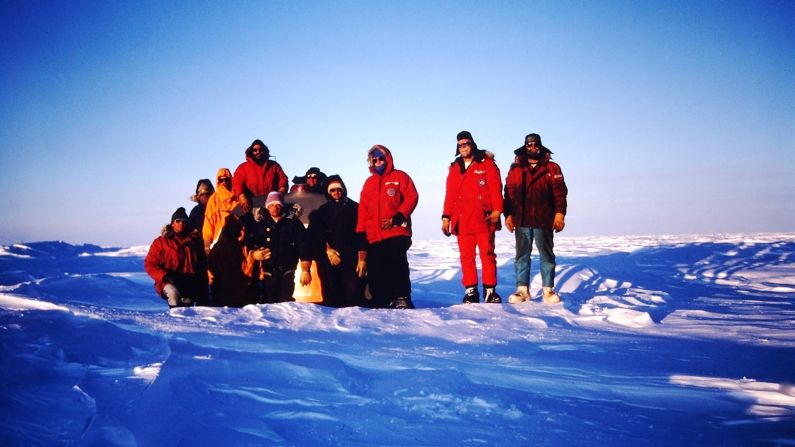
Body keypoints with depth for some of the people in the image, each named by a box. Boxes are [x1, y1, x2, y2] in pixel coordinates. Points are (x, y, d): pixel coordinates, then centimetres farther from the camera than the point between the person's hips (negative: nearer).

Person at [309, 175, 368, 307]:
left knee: (354, 294, -18)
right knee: (331, 296, -6)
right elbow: (315, 235, 11)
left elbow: (362, 234, 4)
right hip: (328, 260, 2)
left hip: (351, 258, -2)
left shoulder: (355, 208, 13)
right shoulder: (322, 211, 21)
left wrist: (362, 258, -6)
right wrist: (328, 250, -5)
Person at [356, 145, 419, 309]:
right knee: (376, 270, 1)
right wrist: (361, 232, 8)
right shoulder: (369, 182, 20)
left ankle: (402, 299, -9)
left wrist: (397, 218, -12)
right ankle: (381, 303, 6)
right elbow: (363, 209, 17)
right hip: (374, 235, 5)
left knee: (398, 265, -12)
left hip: (397, 232, -4)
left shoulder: (400, 177, 7)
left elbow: (412, 198, -2)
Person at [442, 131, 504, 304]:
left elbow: (495, 188, -4)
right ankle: (471, 292, 9)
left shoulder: (486, 164, 3)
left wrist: (496, 210, -14)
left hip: (483, 219, -4)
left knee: (487, 255, -1)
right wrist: (446, 216, 9)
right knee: (466, 257, 3)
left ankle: (490, 291, 4)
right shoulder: (454, 168, 15)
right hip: (462, 221, 4)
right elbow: (450, 194, 15)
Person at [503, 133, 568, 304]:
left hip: (544, 220, -1)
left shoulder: (551, 168, 4)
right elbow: (509, 193, 8)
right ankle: (522, 289, 11)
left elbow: (560, 192, -2)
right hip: (521, 220, 2)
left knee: (547, 255, 5)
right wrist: (508, 215, 1)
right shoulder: (515, 169, 9)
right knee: (522, 255, 5)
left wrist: (559, 213, -11)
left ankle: (548, 290, 11)